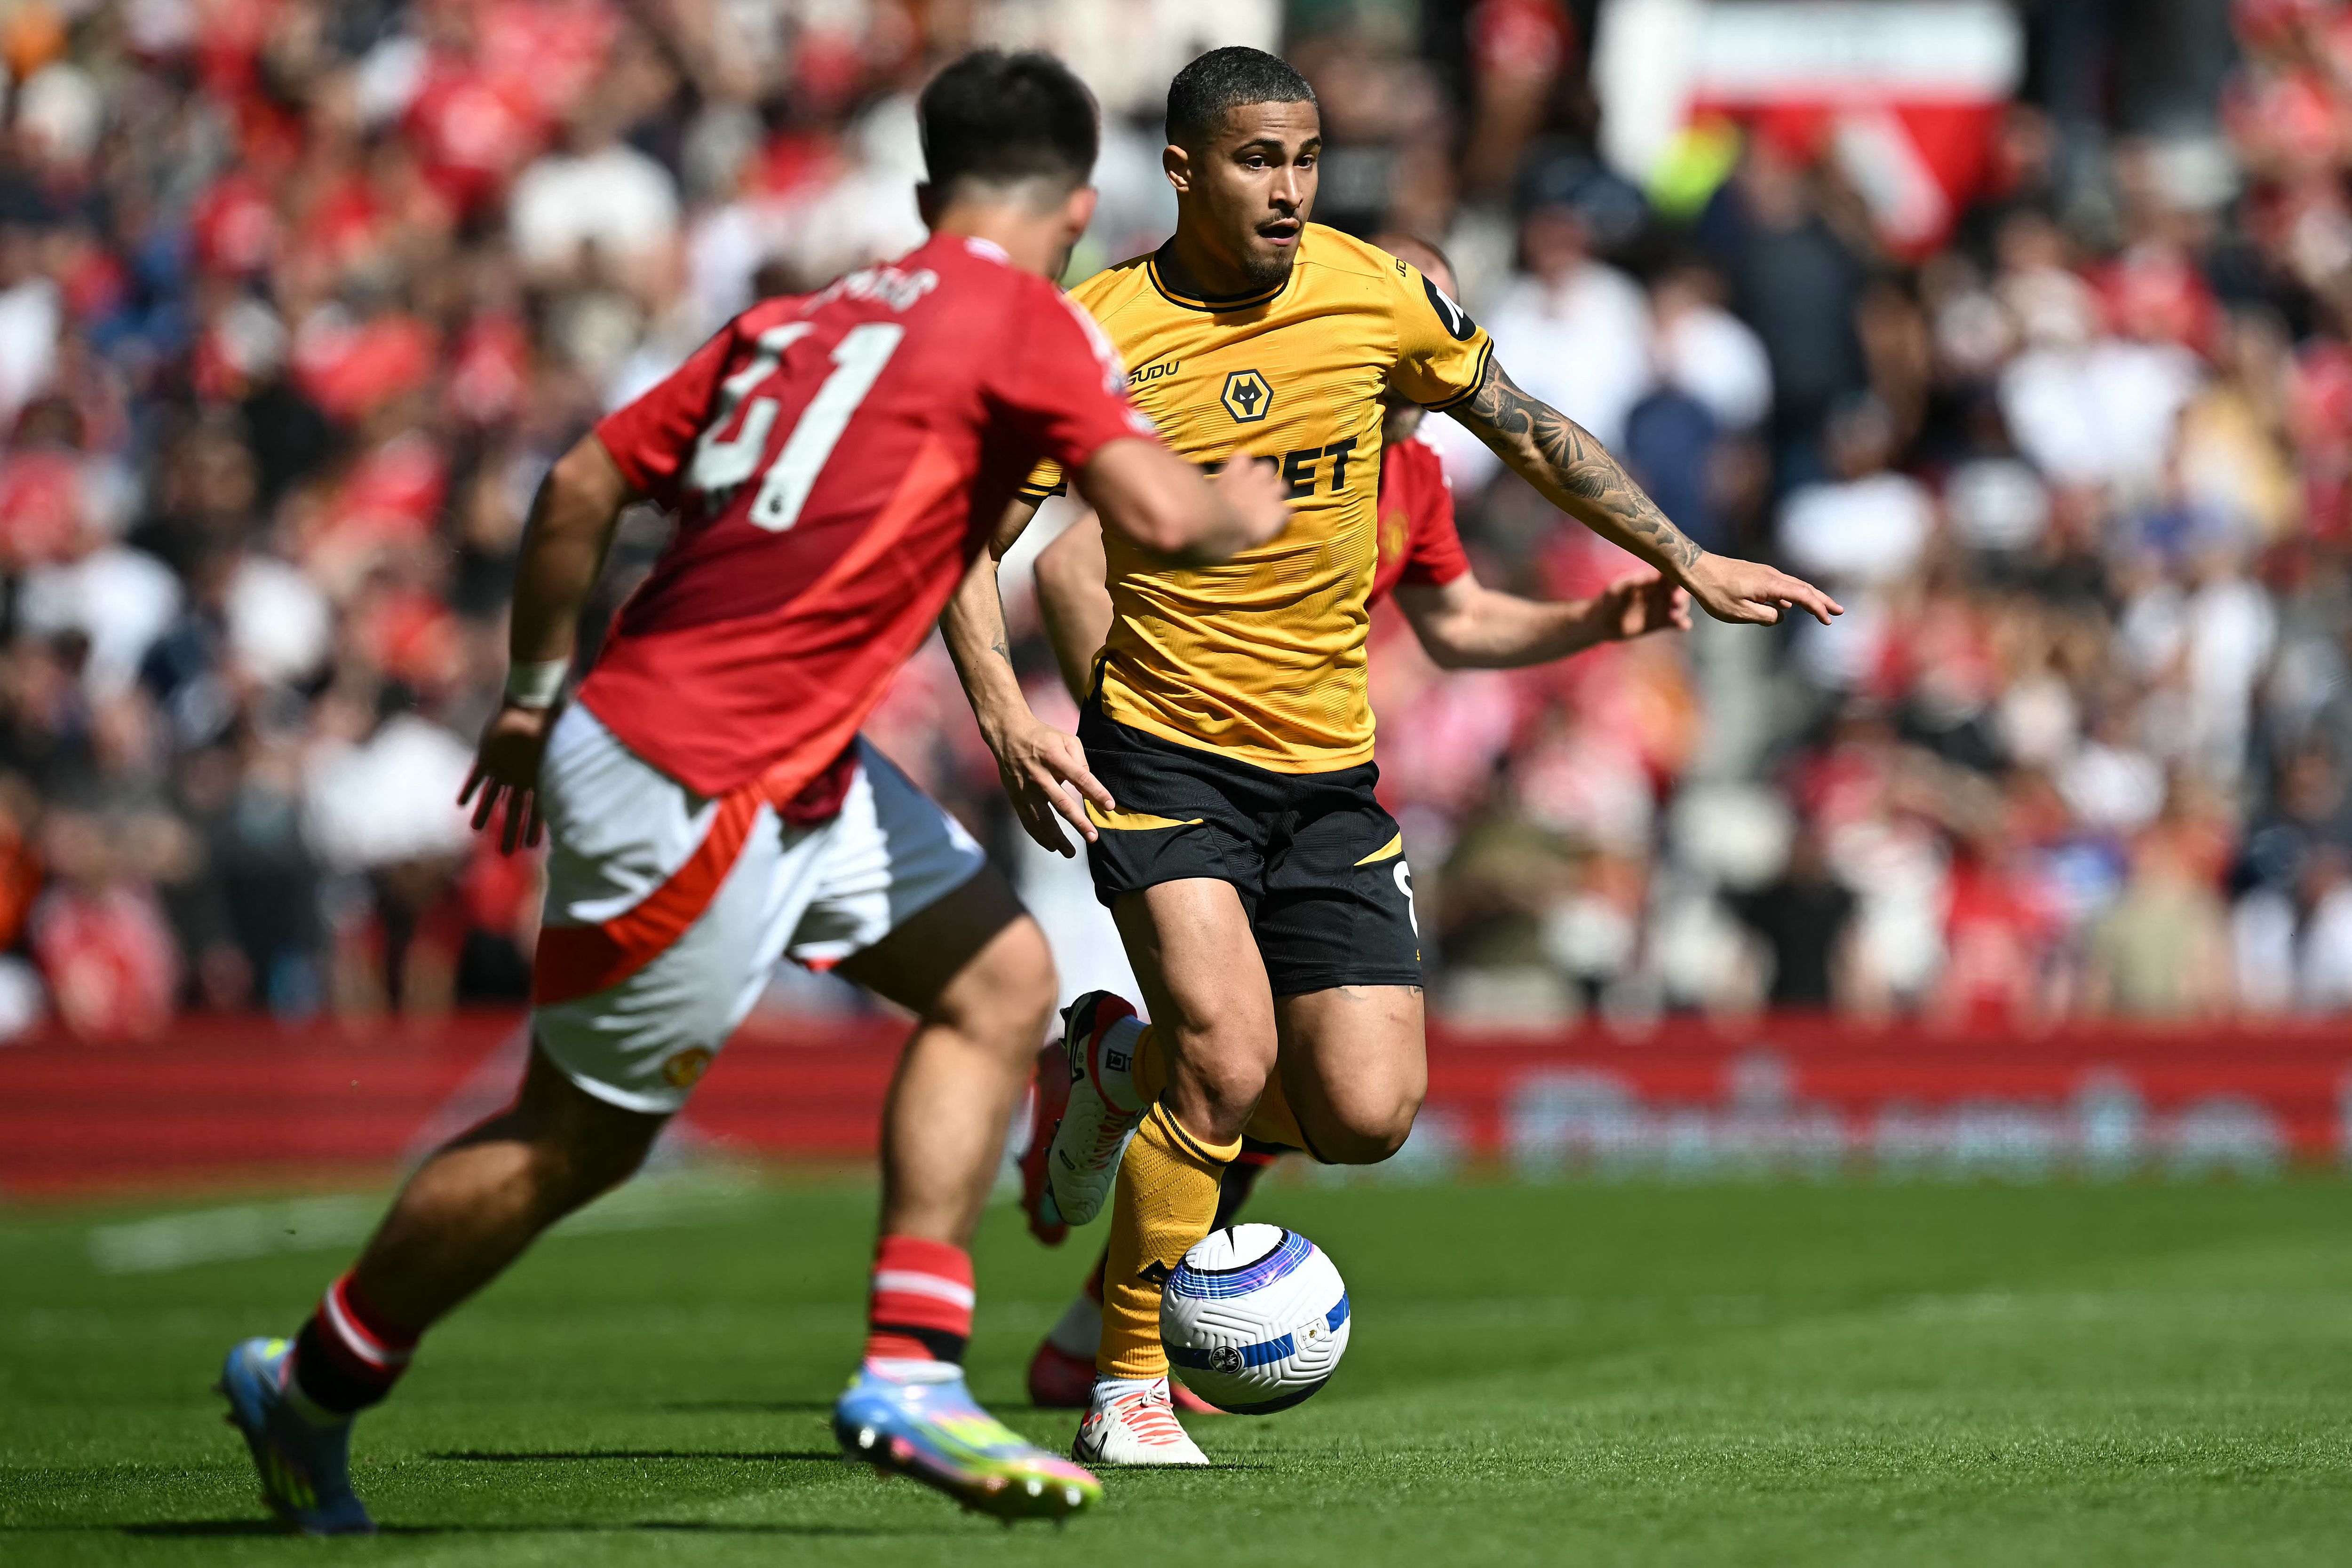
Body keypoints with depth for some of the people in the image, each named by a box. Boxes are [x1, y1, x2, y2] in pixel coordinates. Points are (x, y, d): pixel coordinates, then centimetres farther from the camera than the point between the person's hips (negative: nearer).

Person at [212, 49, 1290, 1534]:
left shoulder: (800, 317, 11)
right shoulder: (1024, 322, -10)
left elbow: (586, 483, 9)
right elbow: (1160, 515, -21)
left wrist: (536, 692, 20)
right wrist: (1244, 507, 2)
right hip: (690, 786, -9)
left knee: (1001, 980, 9)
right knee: (581, 1139, 5)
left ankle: (910, 1373, 6)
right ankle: (308, 1393, 22)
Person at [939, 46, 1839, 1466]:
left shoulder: (1382, 294, -3)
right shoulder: (1094, 337, -10)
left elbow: (1527, 429, 13)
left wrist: (1689, 563, 13)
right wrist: (1006, 717, -18)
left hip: (1330, 773, 3)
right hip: (1160, 751, -3)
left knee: (1367, 1118, -7)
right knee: (1230, 1049, -23)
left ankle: (1127, 1069, 24)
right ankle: (1129, 1388, -4)